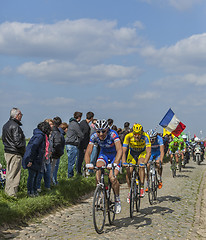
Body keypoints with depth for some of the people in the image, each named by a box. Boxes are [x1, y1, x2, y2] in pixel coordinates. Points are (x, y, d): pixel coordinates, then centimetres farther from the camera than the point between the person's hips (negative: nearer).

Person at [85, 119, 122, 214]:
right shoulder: (94, 136, -22)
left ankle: (117, 200, -1)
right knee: (98, 172, -26)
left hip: (115, 156, -3)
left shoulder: (113, 134, -32)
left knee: (112, 178, -22)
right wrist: (88, 164, -43)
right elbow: (88, 152, -24)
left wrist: (115, 164, -57)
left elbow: (119, 150, -42)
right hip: (103, 154, 3)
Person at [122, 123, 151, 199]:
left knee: (141, 166, -30)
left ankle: (142, 188, -20)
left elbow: (148, 152, -39)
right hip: (132, 153, 1)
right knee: (128, 172, -12)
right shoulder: (128, 136, -30)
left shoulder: (145, 137, -32)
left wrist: (144, 162, -54)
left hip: (142, 153, -1)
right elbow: (123, 151, -33)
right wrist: (124, 162, -49)